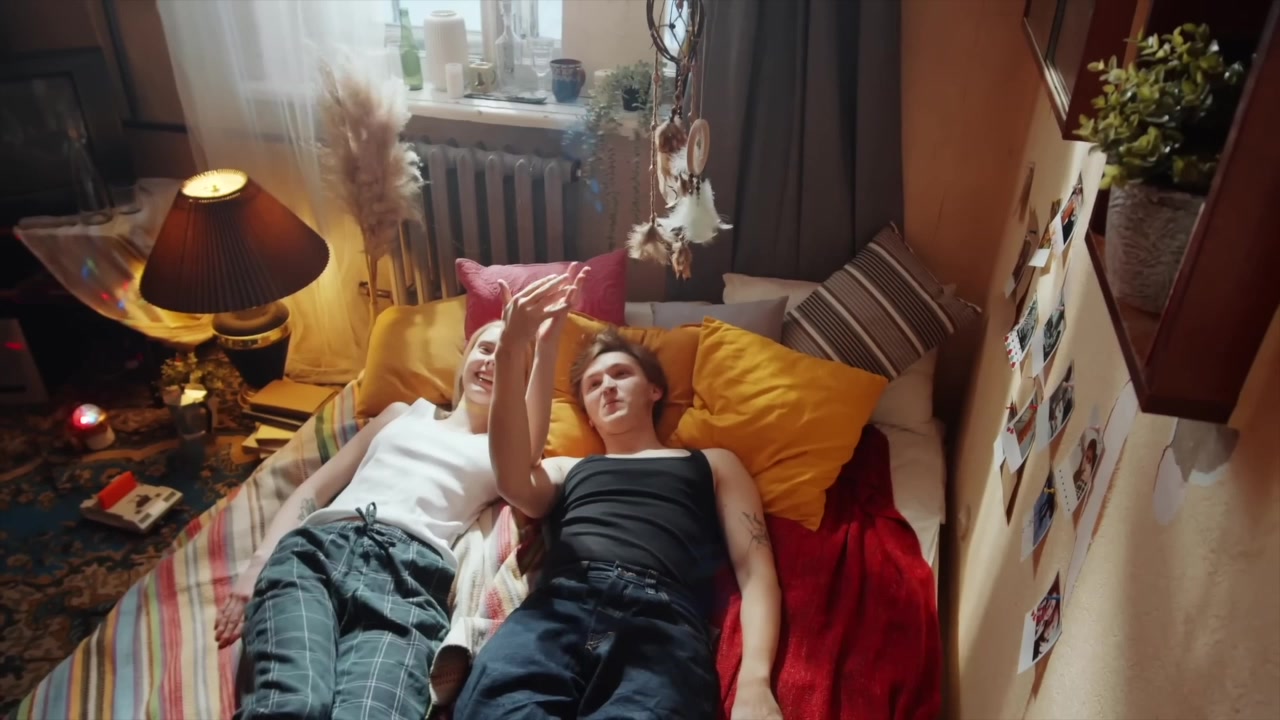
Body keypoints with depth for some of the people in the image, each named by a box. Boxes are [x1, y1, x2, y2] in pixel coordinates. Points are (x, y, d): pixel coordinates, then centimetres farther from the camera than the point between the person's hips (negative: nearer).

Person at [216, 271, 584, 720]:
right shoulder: (403, 414, 34)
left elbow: (535, 428, 0)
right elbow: (316, 487, 27)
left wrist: (544, 341, -15)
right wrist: (261, 560, 10)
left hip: (411, 566, -2)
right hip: (317, 546, 2)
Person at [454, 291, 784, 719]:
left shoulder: (714, 463, 30)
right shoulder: (566, 469, 34)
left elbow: (755, 571, 16)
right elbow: (515, 486, 8)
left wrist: (754, 679, -4)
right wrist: (510, 354, -1)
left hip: (662, 618, -1)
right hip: (558, 605, 2)